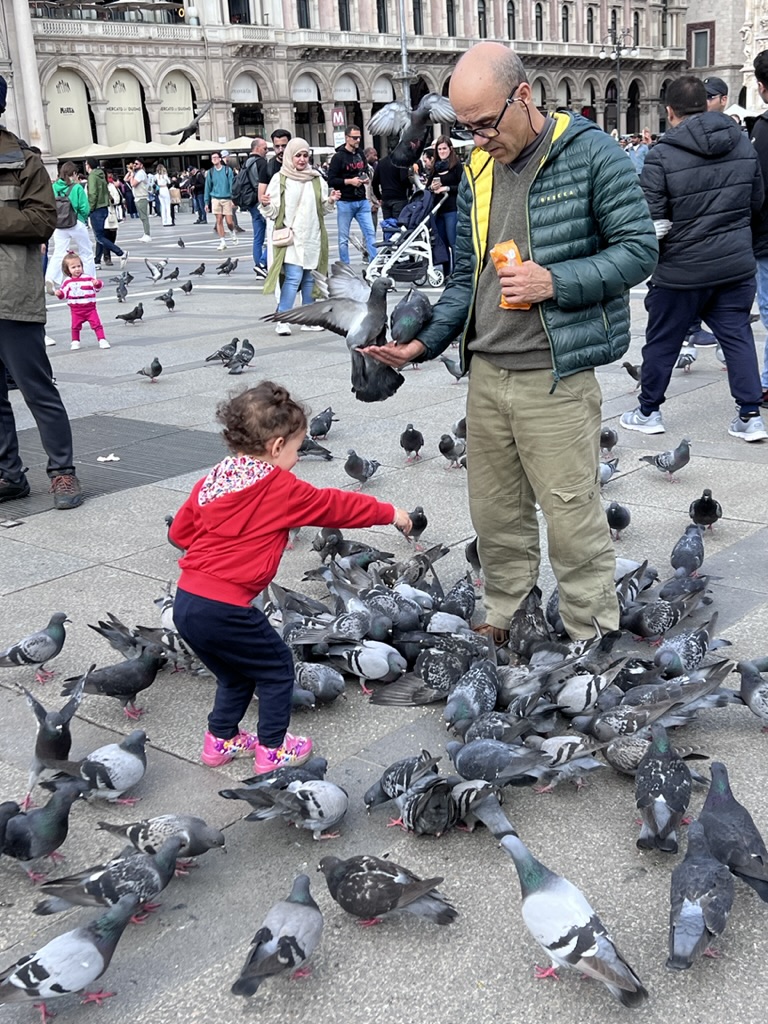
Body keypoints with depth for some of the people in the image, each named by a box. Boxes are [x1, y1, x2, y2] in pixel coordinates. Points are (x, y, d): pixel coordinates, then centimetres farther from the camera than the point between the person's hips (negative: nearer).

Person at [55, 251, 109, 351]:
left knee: (97, 324, -5)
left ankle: (102, 340, 0)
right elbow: (64, 292, 5)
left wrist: (97, 283, -28)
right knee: (75, 326, 8)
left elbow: (98, 285, -5)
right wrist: (59, 293, -16)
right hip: (76, 309, 1)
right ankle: (75, 342, 22)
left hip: (90, 307, -1)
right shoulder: (67, 281, 2)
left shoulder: (88, 278, -4)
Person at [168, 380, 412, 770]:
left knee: (235, 673, 27)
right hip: (224, 608, -7)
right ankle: (272, 750, 20)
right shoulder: (281, 489, -8)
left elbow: (180, 530, 17)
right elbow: (336, 505, 3)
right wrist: (390, 513, 16)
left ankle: (221, 739, 35)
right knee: (277, 668, 13)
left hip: (186, 601, 8)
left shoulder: (212, 479, 11)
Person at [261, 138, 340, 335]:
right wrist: (266, 205, -21)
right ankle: (282, 321, -10)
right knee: (293, 277, -14)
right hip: (291, 236, -4)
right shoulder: (280, 179, 1)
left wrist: (331, 201, -4)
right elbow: (273, 212, -1)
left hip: (312, 236, 4)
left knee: (309, 278, 7)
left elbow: (323, 208, 16)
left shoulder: (316, 179, 10)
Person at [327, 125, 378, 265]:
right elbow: (331, 181, -10)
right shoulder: (339, 157, -6)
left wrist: (365, 179, 6)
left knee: (370, 233, -2)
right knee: (343, 238, 1)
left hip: (362, 201, 5)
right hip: (345, 203, -5)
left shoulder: (361, 155, 13)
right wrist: (349, 181, -18)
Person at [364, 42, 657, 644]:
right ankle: (503, 618, 31)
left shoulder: (590, 153, -6)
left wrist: (555, 282, -19)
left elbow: (640, 249, -7)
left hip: (555, 378, -6)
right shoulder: (478, 172, 12)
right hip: (486, 373, 6)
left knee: (573, 519, -1)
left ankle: (595, 643, 14)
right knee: (494, 512, 14)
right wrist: (425, 343, 5)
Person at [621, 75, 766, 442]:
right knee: (738, 336, 11)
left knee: (662, 342, 11)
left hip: (681, 270, -4)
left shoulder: (662, 155, -16)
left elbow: (652, 224, -17)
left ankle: (649, 412, 24)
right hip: (736, 264, 4)